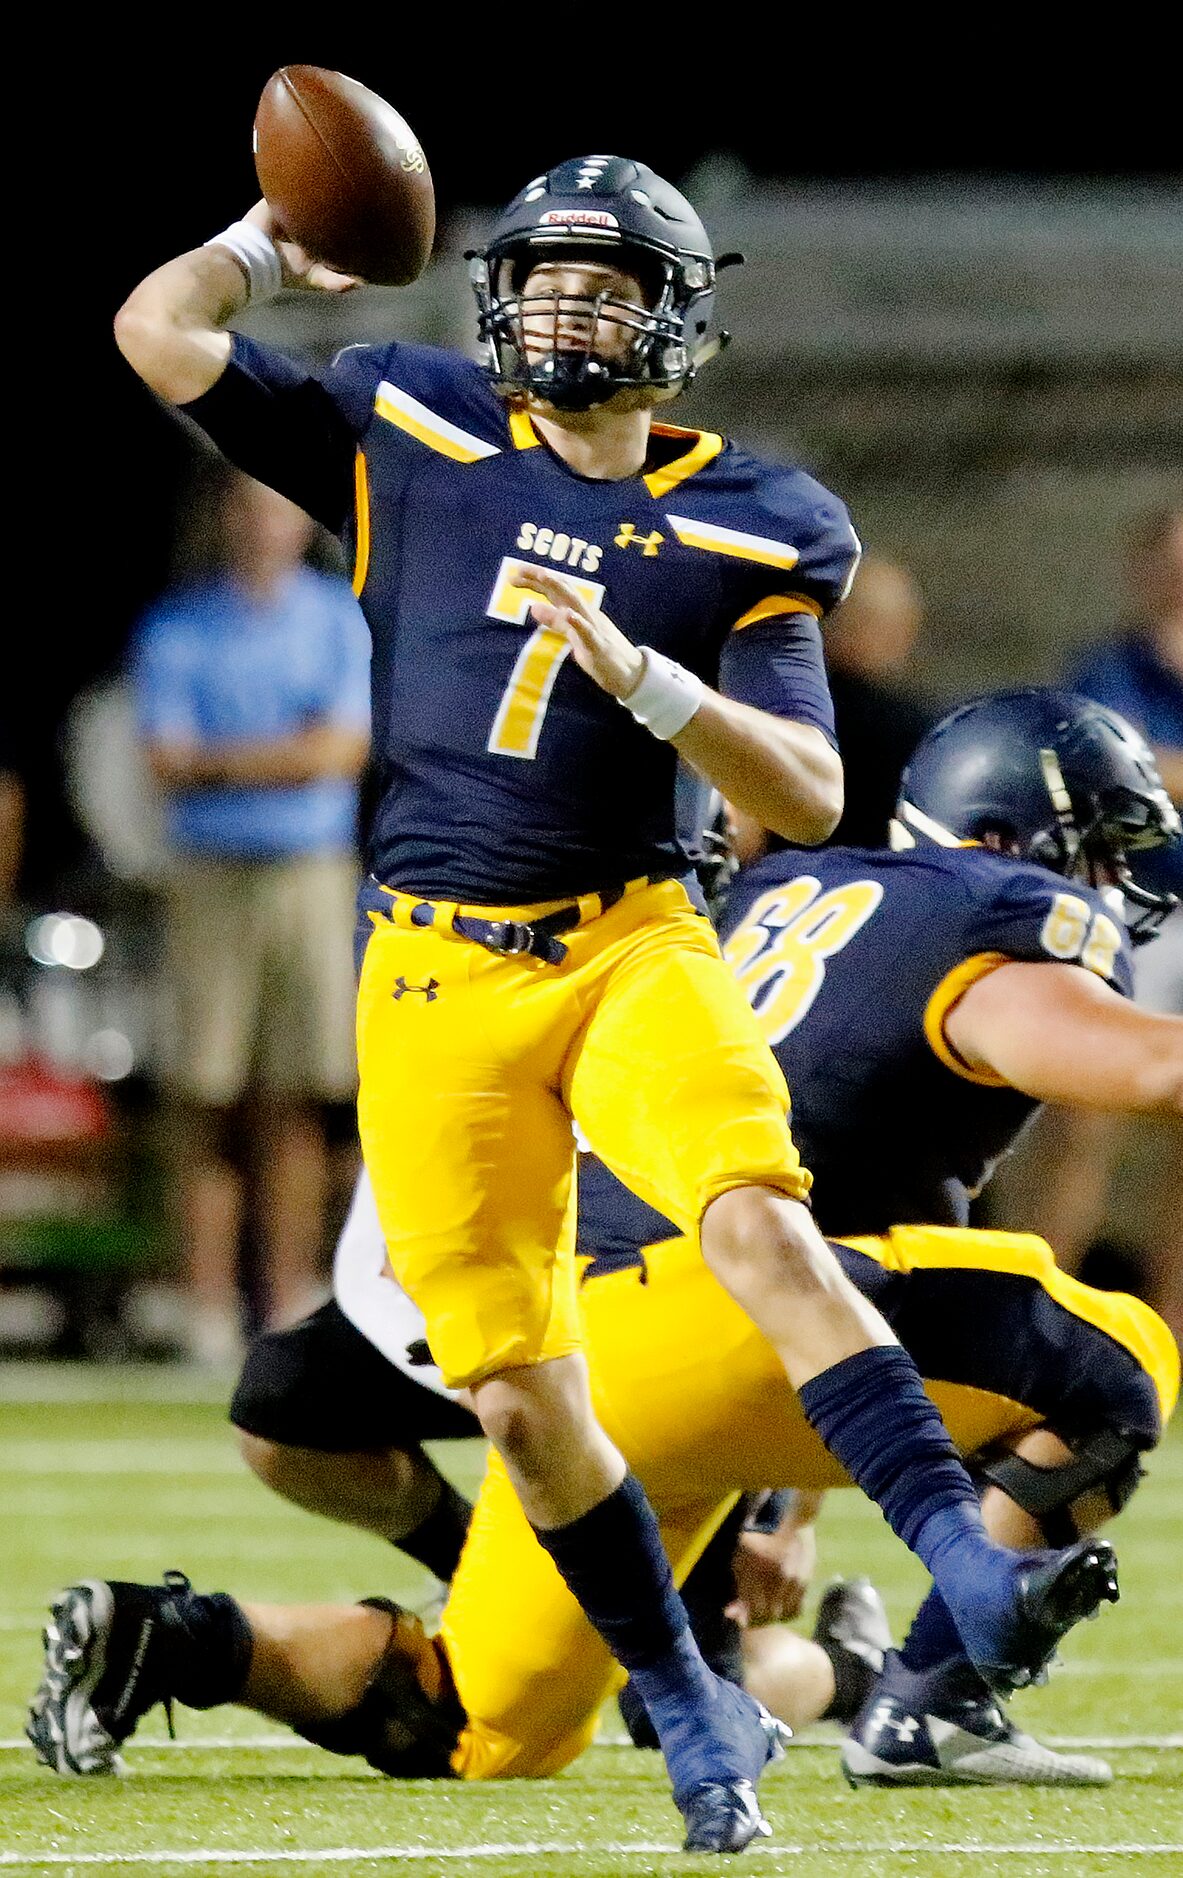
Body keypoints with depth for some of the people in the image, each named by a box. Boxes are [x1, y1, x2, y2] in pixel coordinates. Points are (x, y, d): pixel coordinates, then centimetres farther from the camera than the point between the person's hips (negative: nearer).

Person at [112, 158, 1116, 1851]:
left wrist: (649, 681, -16)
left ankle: (973, 1582, -35)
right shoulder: (413, 444, 7)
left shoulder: (739, 533, 4)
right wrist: (277, 239, 20)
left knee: (765, 1226, -28)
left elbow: (811, 799, -3)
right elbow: (160, 332, 6)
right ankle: (693, 1715, 14)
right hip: (440, 980, 1)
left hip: (631, 948, -1)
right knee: (521, 1399, -2)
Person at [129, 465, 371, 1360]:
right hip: (211, 875, -1)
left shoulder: (341, 615, 9)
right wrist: (291, 754, -9)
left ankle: (293, 1302, 2)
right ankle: (209, 1309, -4)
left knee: (298, 1104, -1)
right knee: (209, 1100, -5)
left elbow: (347, 750, -2)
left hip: (316, 874, 1)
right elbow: (170, 764, -4)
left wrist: (223, 758, -7)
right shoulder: (177, 625, 5)